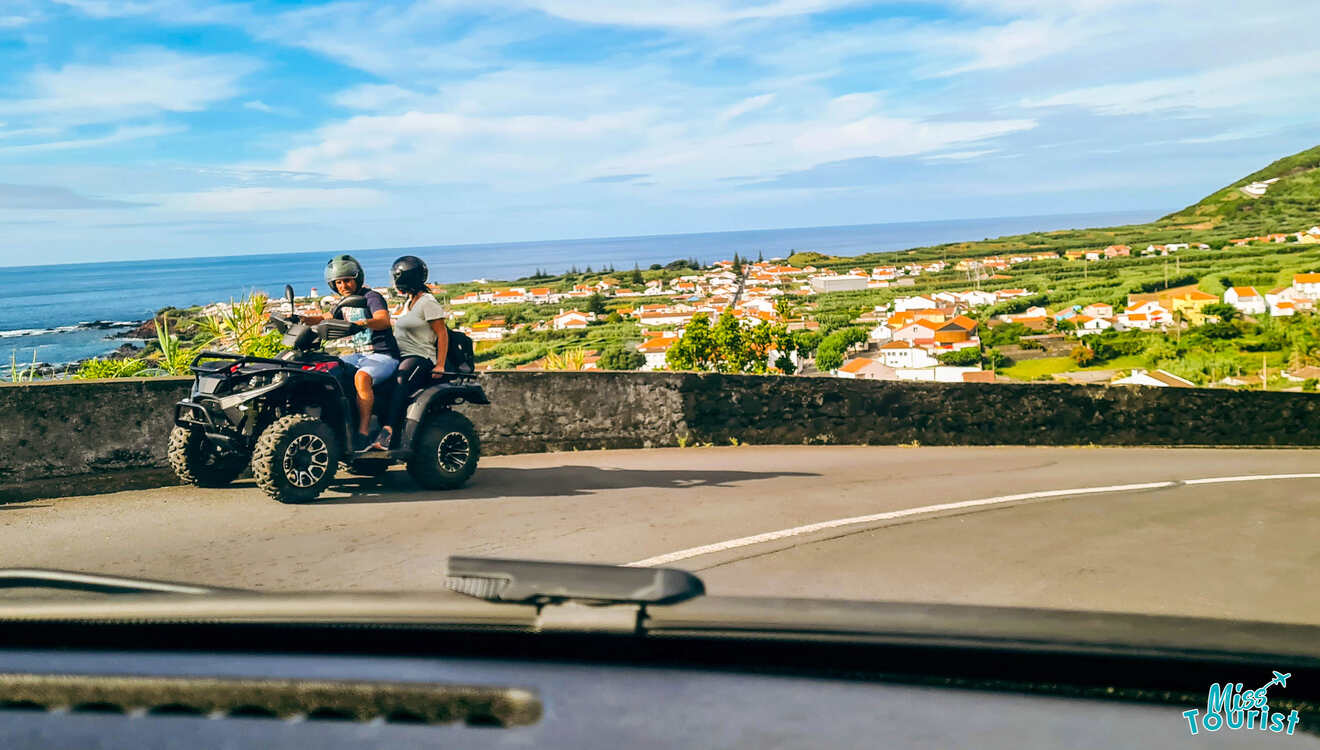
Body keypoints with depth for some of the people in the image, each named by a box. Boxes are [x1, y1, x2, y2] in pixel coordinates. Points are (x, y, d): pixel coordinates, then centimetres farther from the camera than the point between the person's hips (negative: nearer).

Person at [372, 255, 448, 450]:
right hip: (402, 356, 9)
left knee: (400, 381, -37)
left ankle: (387, 432, -46)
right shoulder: (408, 302, 22)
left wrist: (440, 365, -16)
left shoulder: (428, 302, -5)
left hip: (421, 357, -9)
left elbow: (442, 334, -9)